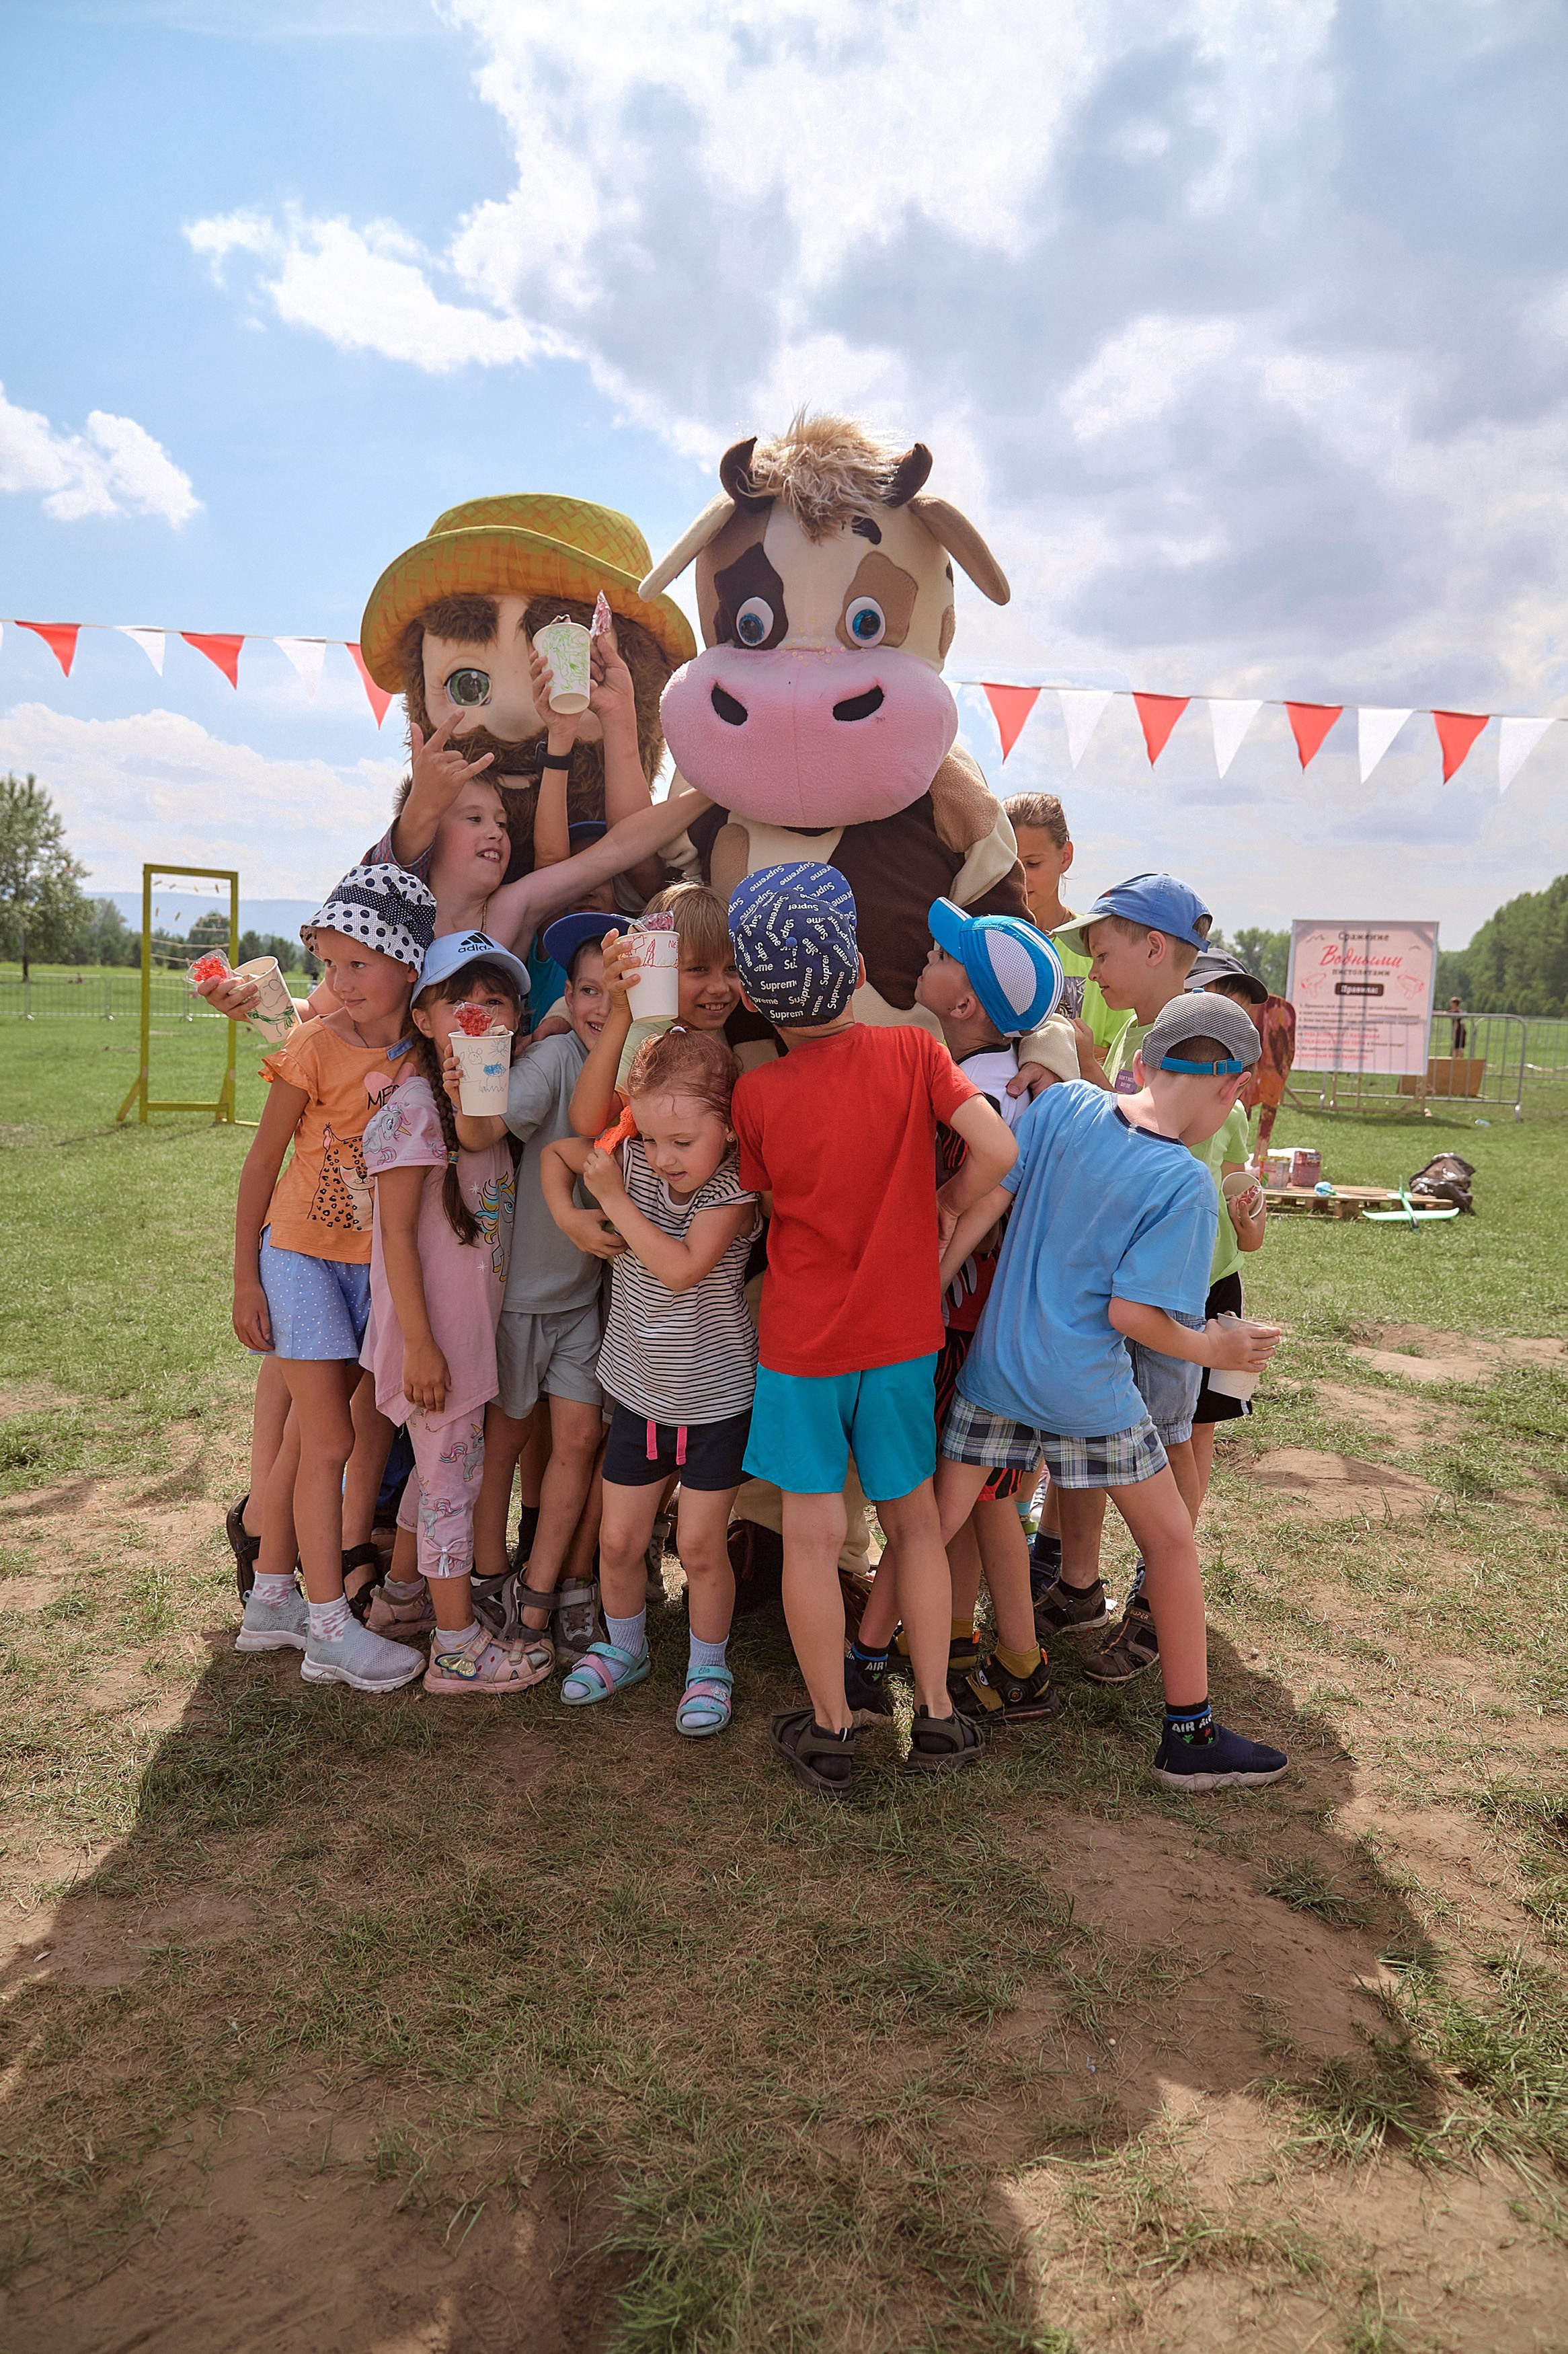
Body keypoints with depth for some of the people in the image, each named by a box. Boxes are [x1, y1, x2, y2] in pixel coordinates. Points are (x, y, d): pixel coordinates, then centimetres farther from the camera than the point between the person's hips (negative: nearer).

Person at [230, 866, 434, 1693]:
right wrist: (244, 1278, -7)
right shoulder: (314, 1049, -13)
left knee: (311, 1436, 13)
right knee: (328, 1440, -3)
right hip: (302, 1257, -4)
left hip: (373, 1263, 5)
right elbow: (261, 1164, -7)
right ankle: (330, 1631, 6)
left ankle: (271, 1601, 27)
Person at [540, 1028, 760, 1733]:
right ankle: (623, 1647, 38)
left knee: (700, 1546, 4)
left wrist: (615, 1198, -27)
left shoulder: (735, 1192, -20)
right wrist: (567, 1217, -8)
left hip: (716, 1398, -4)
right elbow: (557, 1151, 9)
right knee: (618, 1540, 12)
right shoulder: (632, 1161, -8)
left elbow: (681, 1268, -33)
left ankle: (708, 1666, 27)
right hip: (639, 1391, 4)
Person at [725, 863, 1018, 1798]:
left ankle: (831, 1732, 20)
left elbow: (774, 1202, 3)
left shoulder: (756, 1094, -9)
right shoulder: (913, 1052, -10)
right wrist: (947, 1205, -2)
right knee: (916, 1519, 16)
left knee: (813, 1533, 8)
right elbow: (997, 1148, -20)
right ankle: (938, 1716, 25)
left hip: (802, 1341, -1)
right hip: (903, 1334, 1)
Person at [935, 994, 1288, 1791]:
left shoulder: (1064, 1103, -5)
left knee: (932, 1524, 17)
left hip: (994, 1367, 4)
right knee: (1171, 1543, 15)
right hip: (1089, 1394, -4)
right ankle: (1191, 1736, 25)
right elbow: (1130, 1312, -18)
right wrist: (1211, 1349, 0)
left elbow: (981, 1202, -5)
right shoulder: (1185, 1183, -16)